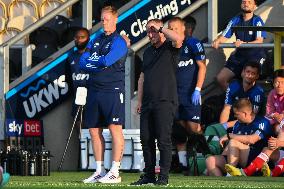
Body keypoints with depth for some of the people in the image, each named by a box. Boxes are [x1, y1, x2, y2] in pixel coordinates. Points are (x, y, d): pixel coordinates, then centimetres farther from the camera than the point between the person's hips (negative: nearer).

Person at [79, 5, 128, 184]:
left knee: (115, 128, -10)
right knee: (94, 130, 7)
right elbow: (82, 62, 10)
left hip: (112, 89, -7)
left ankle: (115, 172, -10)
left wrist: (91, 61, 1)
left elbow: (107, 60, -16)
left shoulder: (119, 41, -3)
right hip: (94, 89, 8)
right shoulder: (96, 40, 19)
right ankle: (100, 171, 14)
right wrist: (99, 65, -6)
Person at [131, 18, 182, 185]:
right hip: (148, 103, 7)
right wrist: (140, 101, 18)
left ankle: (164, 176, -4)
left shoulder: (170, 48, 0)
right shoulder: (148, 52, 21)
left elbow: (178, 39, -24)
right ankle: (149, 175, 13)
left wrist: (160, 28, -11)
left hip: (165, 101, -7)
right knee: (146, 139, 6)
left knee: (164, 139, -7)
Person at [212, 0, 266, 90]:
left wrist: (244, 43, -37)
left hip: (255, 55, -6)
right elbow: (224, 36, 3)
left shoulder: (257, 21, -9)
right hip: (239, 54, 6)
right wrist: (217, 41, -21)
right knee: (221, 78, -1)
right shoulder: (235, 20, 6)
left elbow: (259, 41, -20)